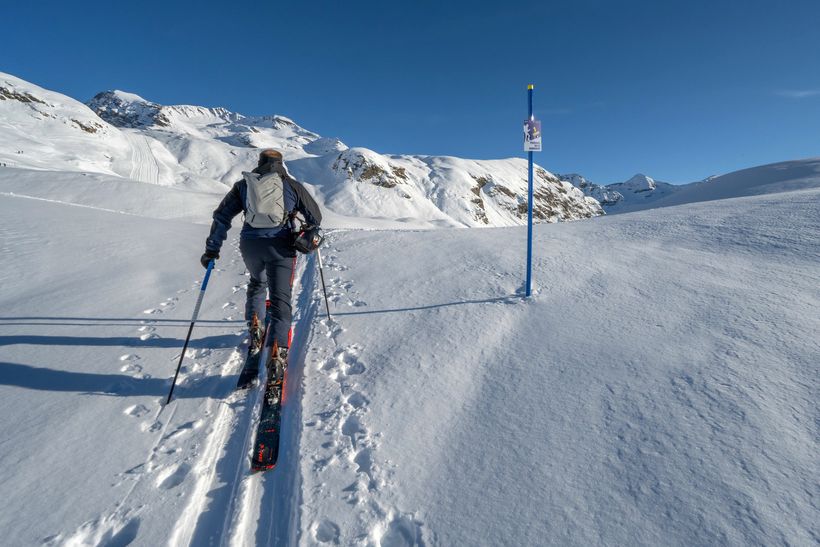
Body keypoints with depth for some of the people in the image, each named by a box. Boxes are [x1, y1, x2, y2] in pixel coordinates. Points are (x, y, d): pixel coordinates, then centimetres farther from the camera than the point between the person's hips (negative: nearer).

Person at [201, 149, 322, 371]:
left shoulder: (244, 184, 13)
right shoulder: (292, 185, 9)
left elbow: (222, 215, 8)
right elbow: (315, 216, 13)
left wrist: (212, 249, 10)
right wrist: (310, 231, 34)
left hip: (250, 245, 3)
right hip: (280, 246, -2)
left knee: (257, 282, 31)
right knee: (280, 298, -2)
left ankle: (254, 326, 20)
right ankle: (277, 350, -17)